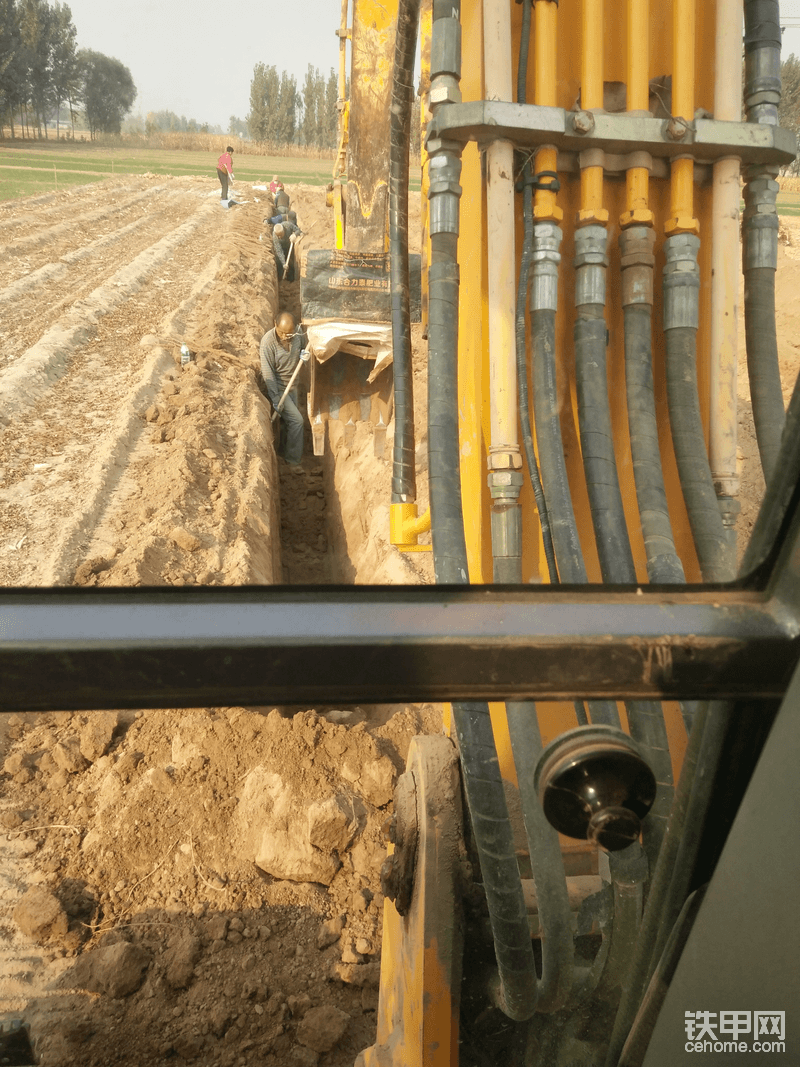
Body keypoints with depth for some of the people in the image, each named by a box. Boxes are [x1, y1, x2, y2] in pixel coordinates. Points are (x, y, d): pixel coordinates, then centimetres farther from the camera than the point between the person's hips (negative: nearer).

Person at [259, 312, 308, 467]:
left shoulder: (297, 336, -8)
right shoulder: (268, 341, -24)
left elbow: (301, 349, 13)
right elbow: (267, 371, -23)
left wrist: (304, 355, -14)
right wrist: (275, 398, -25)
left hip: (292, 385, 6)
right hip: (278, 388, -6)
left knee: (288, 421, 16)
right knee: (296, 420, -10)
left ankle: (282, 451, 35)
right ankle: (292, 460, 0)